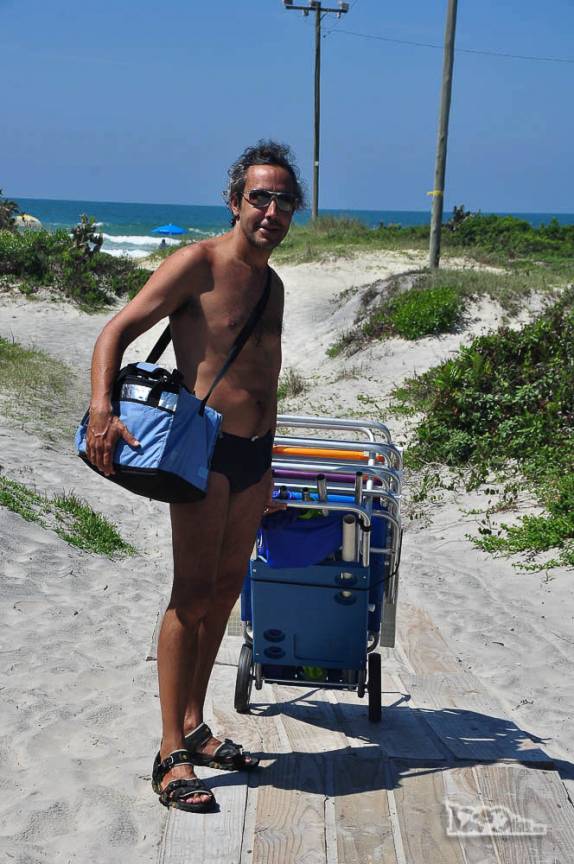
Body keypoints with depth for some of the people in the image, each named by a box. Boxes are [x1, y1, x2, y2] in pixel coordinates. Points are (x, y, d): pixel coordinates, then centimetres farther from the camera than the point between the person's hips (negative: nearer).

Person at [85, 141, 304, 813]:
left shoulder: (272, 284, 15)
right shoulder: (198, 264, -9)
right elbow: (116, 333, -14)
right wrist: (102, 410, -31)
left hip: (253, 452, 8)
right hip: (205, 447, -8)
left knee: (227, 588, 12)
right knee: (192, 596, -7)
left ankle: (194, 727, 25)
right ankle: (172, 754, 2)